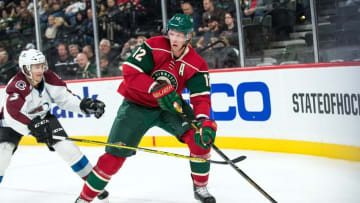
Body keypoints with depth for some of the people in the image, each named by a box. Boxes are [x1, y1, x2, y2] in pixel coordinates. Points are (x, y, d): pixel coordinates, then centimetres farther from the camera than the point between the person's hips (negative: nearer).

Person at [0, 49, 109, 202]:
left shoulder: (48, 77, -17)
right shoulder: (17, 86, -34)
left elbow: (64, 97, -7)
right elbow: (12, 115, -44)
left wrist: (84, 105, -22)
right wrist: (33, 128, -52)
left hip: (42, 118, 4)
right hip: (12, 122, -4)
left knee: (67, 147, -8)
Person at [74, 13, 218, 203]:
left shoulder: (196, 64, -11)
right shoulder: (154, 46, -18)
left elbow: (201, 98, -15)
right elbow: (130, 72, -23)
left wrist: (204, 121, -34)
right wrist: (158, 89, -33)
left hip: (170, 106, 3)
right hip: (136, 105, -2)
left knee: (199, 136, -19)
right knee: (115, 155, -9)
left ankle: (200, 187, 1)